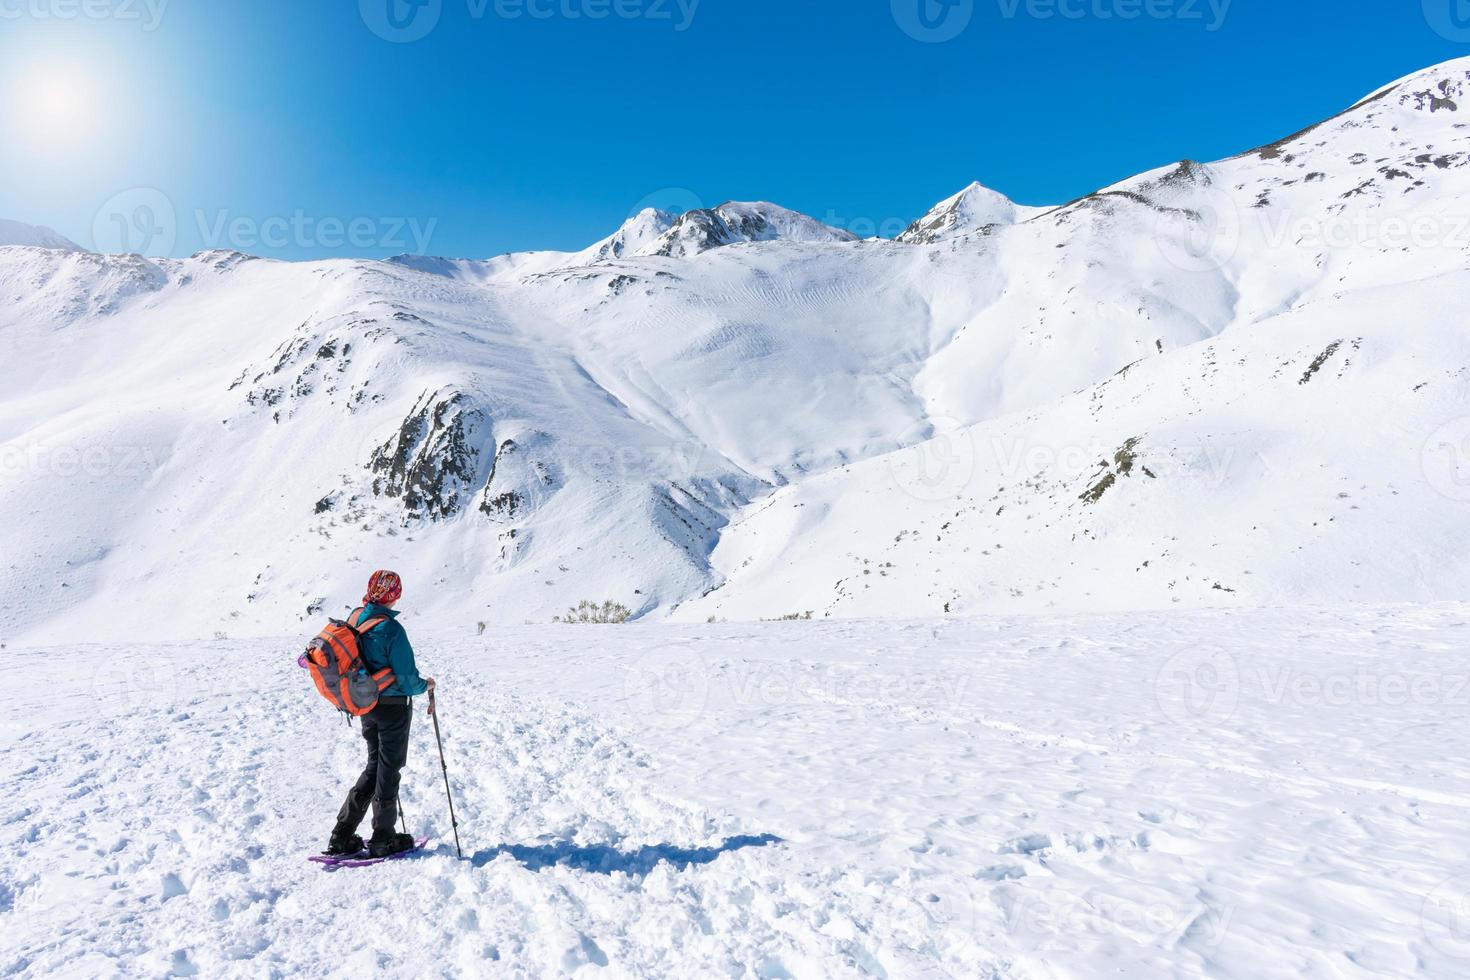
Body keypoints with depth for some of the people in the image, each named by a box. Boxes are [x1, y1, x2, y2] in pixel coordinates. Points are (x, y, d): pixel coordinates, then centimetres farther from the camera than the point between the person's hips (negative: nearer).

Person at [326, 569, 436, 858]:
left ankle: (342, 837, 18)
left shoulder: (355, 619, -1)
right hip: (393, 707, -7)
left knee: (374, 767, 19)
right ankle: (383, 839, 20)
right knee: (389, 769, 8)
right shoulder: (391, 628, -24)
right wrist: (426, 685, 1)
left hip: (365, 704, 7)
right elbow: (407, 679, -19)